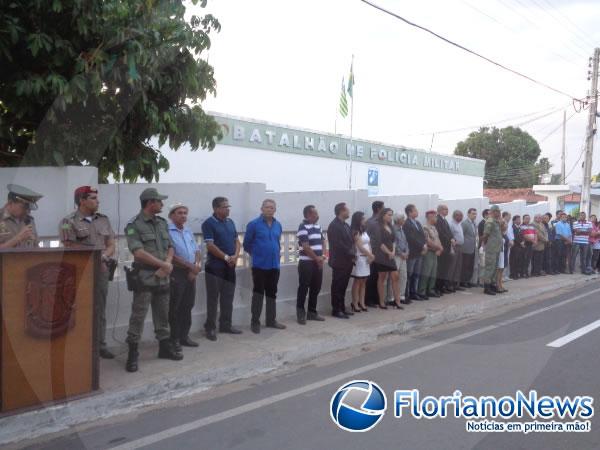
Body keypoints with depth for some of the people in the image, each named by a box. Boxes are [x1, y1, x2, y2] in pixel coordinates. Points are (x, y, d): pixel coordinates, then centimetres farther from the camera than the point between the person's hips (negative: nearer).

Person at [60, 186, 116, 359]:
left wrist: (103, 257, -11)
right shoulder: (69, 222, -5)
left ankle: (100, 345, 17)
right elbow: (70, 248, -10)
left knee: (100, 310, 9)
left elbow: (111, 245, 10)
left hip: (101, 271, 5)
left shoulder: (104, 220, 11)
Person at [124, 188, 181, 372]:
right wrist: (163, 264, -12)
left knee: (162, 315, 14)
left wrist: (167, 265, -8)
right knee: (138, 317, -3)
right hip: (144, 279, -6)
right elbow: (139, 253, -17)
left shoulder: (162, 223, 12)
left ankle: (165, 347, 26)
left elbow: (170, 248, 12)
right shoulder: (134, 225, -9)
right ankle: (132, 354, 5)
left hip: (163, 278, 6)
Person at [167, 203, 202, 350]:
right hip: (176, 273, -7)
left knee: (188, 306, 12)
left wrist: (197, 266, -5)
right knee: (175, 308, 1)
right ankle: (174, 339, 9)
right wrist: (190, 265, -13)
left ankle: (184, 336, 22)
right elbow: (170, 255, -16)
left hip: (191, 274, 7)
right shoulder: (167, 231, -8)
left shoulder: (188, 231, 15)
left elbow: (197, 251, 13)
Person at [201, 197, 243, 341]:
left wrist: (235, 256, -5)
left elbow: (237, 241, 13)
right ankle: (210, 328, 8)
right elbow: (210, 246, -16)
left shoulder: (230, 222, 12)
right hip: (215, 267, -6)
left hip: (230, 266, 6)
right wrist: (226, 257, -15)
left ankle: (226, 325, 22)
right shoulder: (208, 223, -9)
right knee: (213, 298, 0)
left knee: (228, 297, 11)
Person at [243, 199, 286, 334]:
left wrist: (278, 253, 12)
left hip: (274, 265, 6)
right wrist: (255, 254, 6)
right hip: (259, 265, -5)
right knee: (258, 293, 0)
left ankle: (271, 320, 24)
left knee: (272, 293, 13)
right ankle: (255, 322, 10)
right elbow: (247, 244, -2)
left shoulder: (278, 225, 8)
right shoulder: (253, 224, -9)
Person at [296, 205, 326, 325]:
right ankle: (300, 314, 7)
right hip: (306, 263, -8)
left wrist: (322, 256, -1)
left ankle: (312, 312, 21)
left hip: (318, 263, 8)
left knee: (316, 287, 11)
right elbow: (305, 247, -17)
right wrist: (317, 258, -9)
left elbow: (322, 241, 16)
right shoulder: (303, 227, -12)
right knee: (303, 288, -2)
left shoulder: (317, 226, 13)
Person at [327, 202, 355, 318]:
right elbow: (338, 245, -20)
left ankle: (342, 308, 20)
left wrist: (352, 254, 2)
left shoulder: (346, 225, 16)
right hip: (339, 262, -8)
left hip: (347, 261, 8)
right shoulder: (334, 226, -14)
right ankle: (336, 310, 5)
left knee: (343, 287, 13)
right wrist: (351, 254, -12)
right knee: (337, 287, -1)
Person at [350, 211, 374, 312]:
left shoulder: (364, 231, 15)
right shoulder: (356, 232, -9)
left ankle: (362, 303, 11)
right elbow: (360, 246, -13)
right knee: (357, 281, -4)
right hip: (359, 258, -7)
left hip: (366, 258, 8)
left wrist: (370, 256, -4)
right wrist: (371, 255, -9)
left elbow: (368, 244, 11)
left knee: (363, 282, 7)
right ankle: (355, 304, 0)